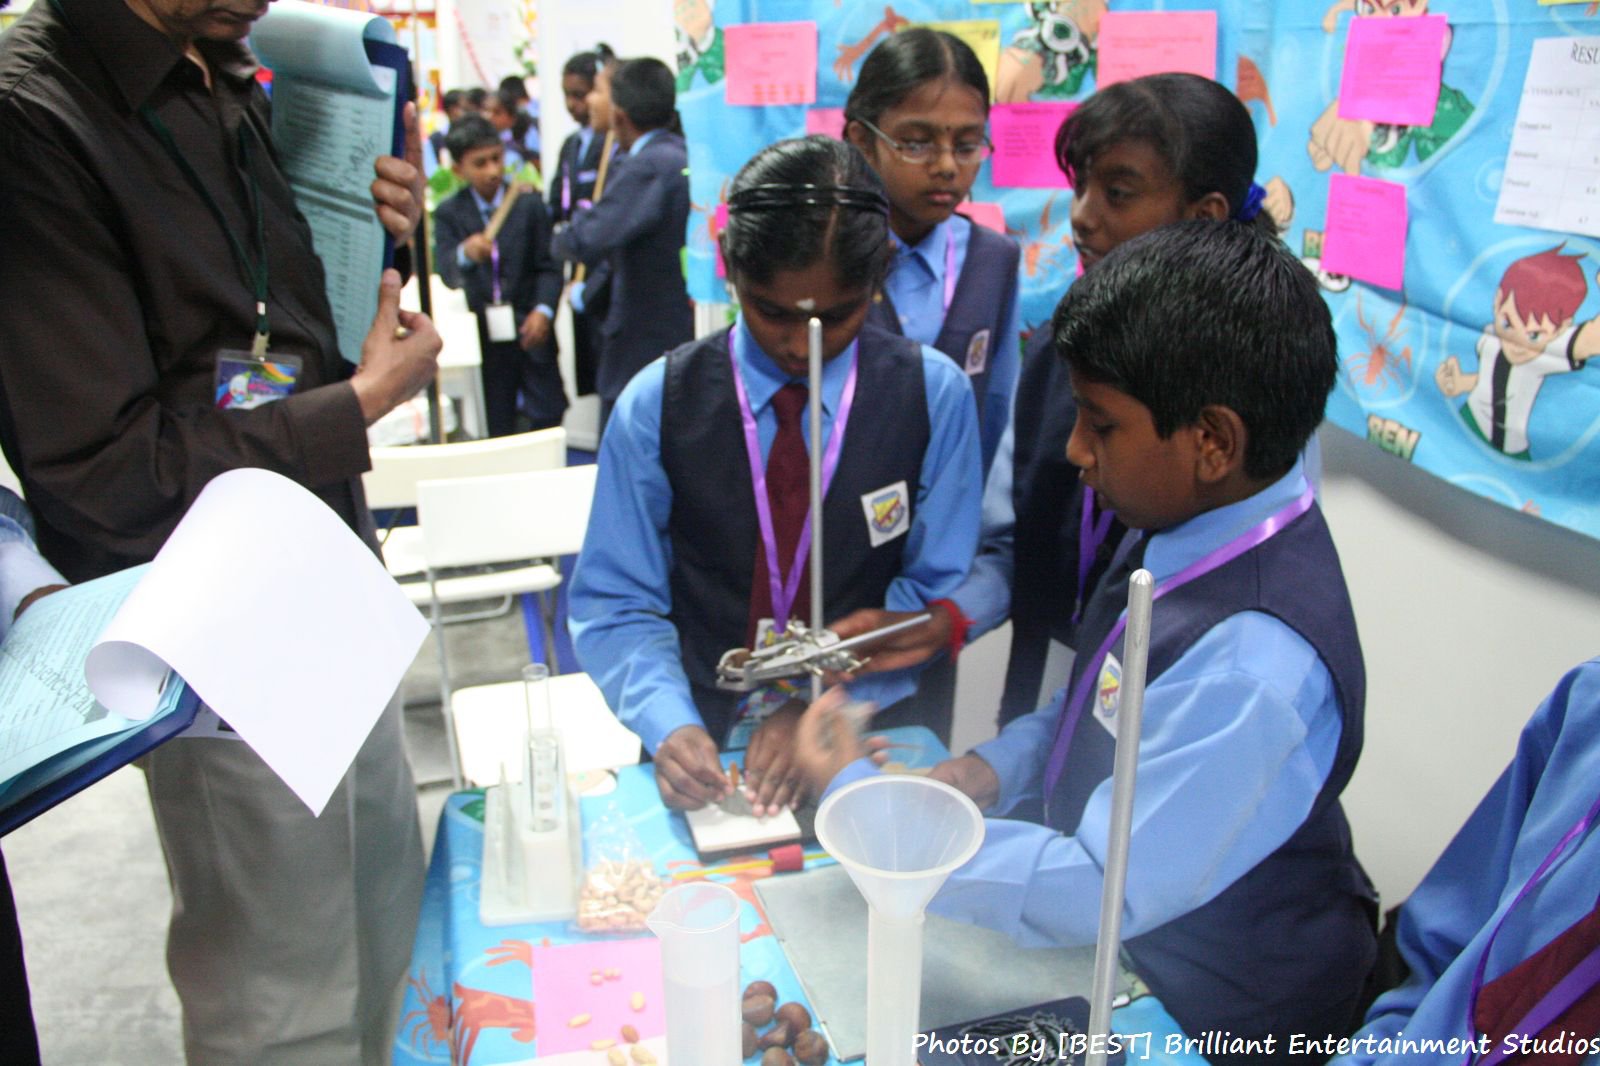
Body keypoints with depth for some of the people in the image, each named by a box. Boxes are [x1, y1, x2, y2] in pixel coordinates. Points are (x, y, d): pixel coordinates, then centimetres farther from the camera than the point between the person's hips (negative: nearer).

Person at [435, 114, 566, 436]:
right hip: (484, 338, 0)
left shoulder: (529, 205, 0)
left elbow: (548, 266, 0)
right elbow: (447, 274, -12)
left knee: (548, 417, 4)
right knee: (497, 429, 9)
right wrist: (465, 254, -35)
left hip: (530, 331, 0)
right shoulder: (449, 214, 0)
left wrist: (543, 310, -17)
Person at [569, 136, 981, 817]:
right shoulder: (656, 405, -3)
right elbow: (614, 604, 0)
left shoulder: (933, 395, -3)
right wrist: (669, 726, -17)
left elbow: (939, 590, 0)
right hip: (705, 742, 1)